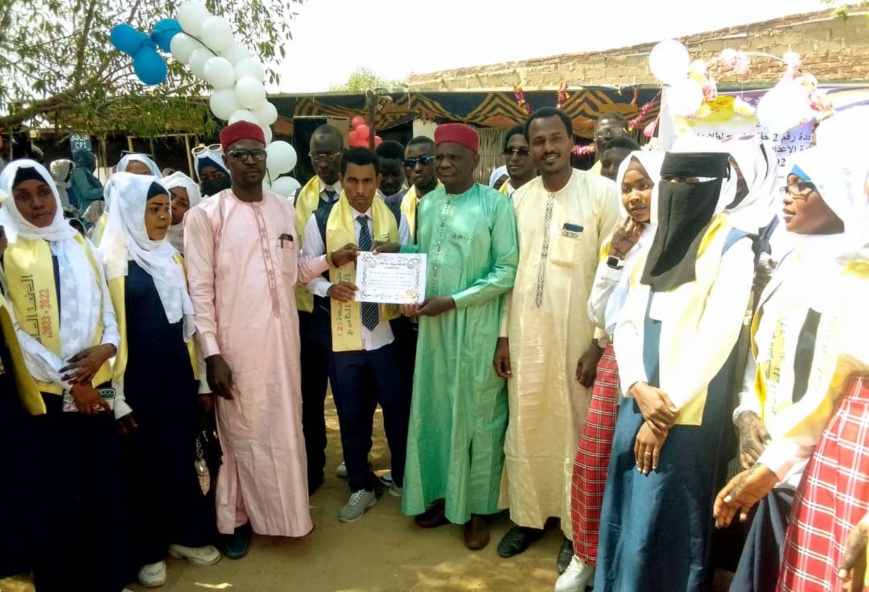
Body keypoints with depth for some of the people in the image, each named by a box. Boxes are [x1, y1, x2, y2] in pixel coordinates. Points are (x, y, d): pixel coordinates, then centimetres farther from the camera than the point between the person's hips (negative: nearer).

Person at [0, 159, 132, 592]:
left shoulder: (80, 245, 11)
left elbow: (106, 308, 10)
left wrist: (105, 347, -11)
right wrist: (67, 383, -11)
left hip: (97, 388, 3)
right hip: (47, 394, -3)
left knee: (106, 488, 8)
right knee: (59, 496, 5)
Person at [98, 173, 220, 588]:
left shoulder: (172, 259, 8)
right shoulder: (111, 260, -10)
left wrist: (199, 376, 12)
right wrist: (117, 398, -12)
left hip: (177, 375, 5)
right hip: (137, 380, -5)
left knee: (181, 456, 14)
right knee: (144, 463, 9)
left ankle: (186, 534, 32)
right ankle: (148, 551, 26)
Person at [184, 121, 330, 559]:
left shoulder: (283, 209, 9)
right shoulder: (206, 215, -7)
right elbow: (200, 290, -9)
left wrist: (327, 261, -2)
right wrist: (212, 353, -14)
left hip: (282, 337, 5)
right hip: (237, 343, -4)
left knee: (285, 427, 15)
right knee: (243, 432, 7)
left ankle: (285, 509, 34)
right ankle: (237, 518, 27)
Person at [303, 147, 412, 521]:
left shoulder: (396, 218, 1)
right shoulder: (320, 221, -2)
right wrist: (329, 288, -20)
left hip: (388, 331, 1)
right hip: (342, 334, 0)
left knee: (398, 408, 11)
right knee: (352, 415, 12)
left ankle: (403, 478, 34)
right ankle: (362, 487, 31)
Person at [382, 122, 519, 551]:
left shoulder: (496, 204, -8)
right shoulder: (426, 204, 10)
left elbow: (508, 271, -12)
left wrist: (453, 301, -16)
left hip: (477, 327, -5)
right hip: (432, 325, 6)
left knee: (478, 416, 6)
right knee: (434, 411, 13)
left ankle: (478, 508, 21)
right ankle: (442, 496, 30)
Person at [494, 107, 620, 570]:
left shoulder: (602, 193, -6)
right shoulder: (520, 198, 7)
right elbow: (511, 269, 9)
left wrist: (601, 342, -11)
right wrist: (503, 335, 7)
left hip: (578, 335, -4)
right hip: (525, 333, 4)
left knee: (576, 430, 8)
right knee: (525, 427, 13)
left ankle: (576, 528, 26)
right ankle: (527, 515, 31)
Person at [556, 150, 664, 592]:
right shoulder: (621, 239, 10)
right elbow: (597, 314, 8)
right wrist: (613, 259, -2)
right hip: (615, 360, 5)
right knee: (591, 459, 8)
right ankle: (586, 555, 27)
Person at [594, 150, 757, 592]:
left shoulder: (732, 246, -8)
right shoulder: (657, 241, 12)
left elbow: (716, 338, -15)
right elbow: (627, 322, 8)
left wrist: (670, 409, -14)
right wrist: (639, 388, -8)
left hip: (686, 415, -6)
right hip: (639, 403, 6)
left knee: (667, 526, 5)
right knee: (625, 514, 15)